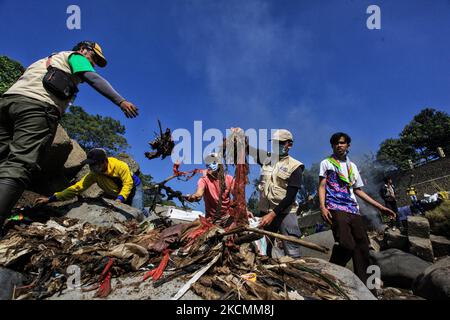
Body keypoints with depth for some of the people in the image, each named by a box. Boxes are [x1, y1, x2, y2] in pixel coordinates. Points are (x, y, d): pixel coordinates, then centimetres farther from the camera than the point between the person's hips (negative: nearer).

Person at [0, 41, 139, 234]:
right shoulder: (75, 56, 19)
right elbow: (94, 79, 0)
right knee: (18, 167, -21)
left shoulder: (47, 60, 41)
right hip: (39, 106, -7)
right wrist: (121, 101, -9)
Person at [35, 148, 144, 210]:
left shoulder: (120, 166, -32)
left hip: (133, 187, -5)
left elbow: (128, 184, -29)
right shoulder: (93, 175, -18)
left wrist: (119, 199, -44)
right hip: (116, 195, 5)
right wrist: (50, 199, -28)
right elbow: (77, 188, -22)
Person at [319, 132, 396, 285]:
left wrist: (380, 207, 20)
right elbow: (322, 186, 3)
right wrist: (322, 207, -14)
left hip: (353, 210, 6)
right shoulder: (326, 163, 12)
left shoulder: (352, 166, 26)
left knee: (362, 247, -4)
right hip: (336, 209, -5)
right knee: (346, 245, -22)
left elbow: (358, 190, 26)